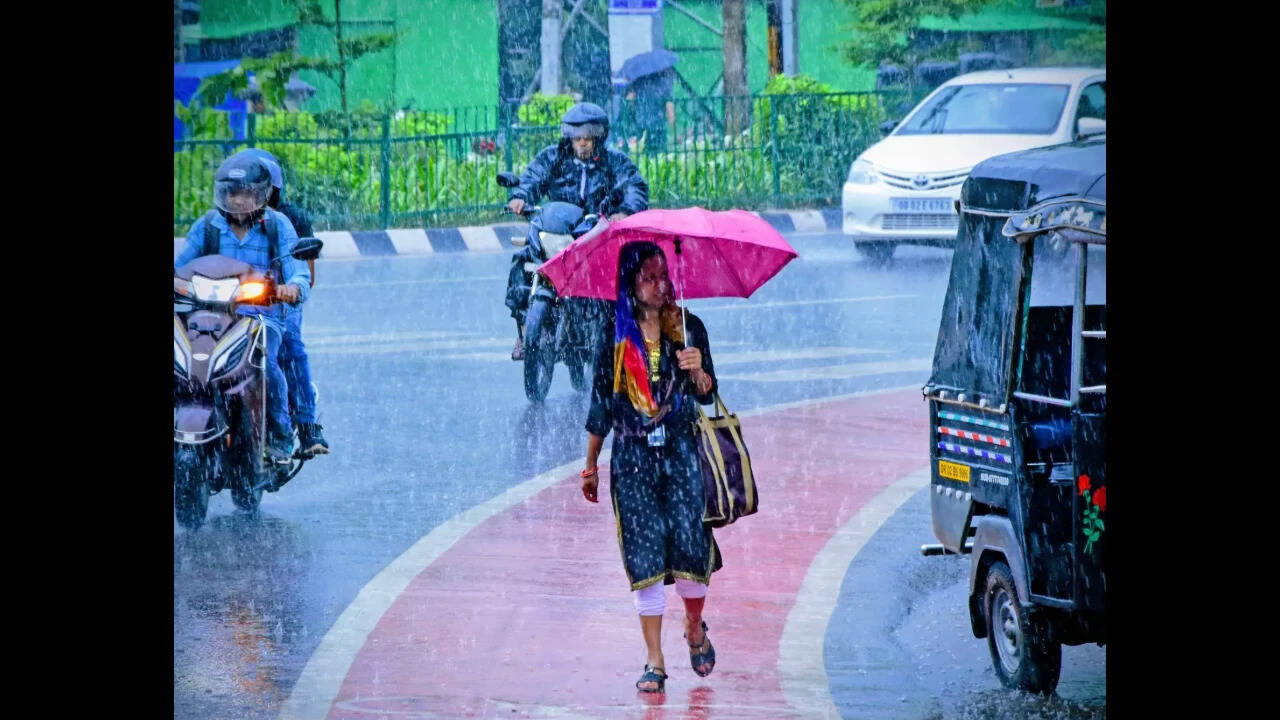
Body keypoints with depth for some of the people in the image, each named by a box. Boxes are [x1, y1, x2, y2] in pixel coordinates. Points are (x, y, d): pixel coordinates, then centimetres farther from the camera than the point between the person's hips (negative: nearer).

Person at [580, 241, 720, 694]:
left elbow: (706, 394, -1)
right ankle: (655, 664, -1)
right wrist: (590, 465, 13)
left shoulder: (688, 329, 4)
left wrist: (698, 371, -23)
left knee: (690, 548, -8)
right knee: (645, 557, -6)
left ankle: (695, 628, 23)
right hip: (633, 458, 0)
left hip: (681, 453, 0)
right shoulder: (616, 336, 4)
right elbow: (601, 404, 10)